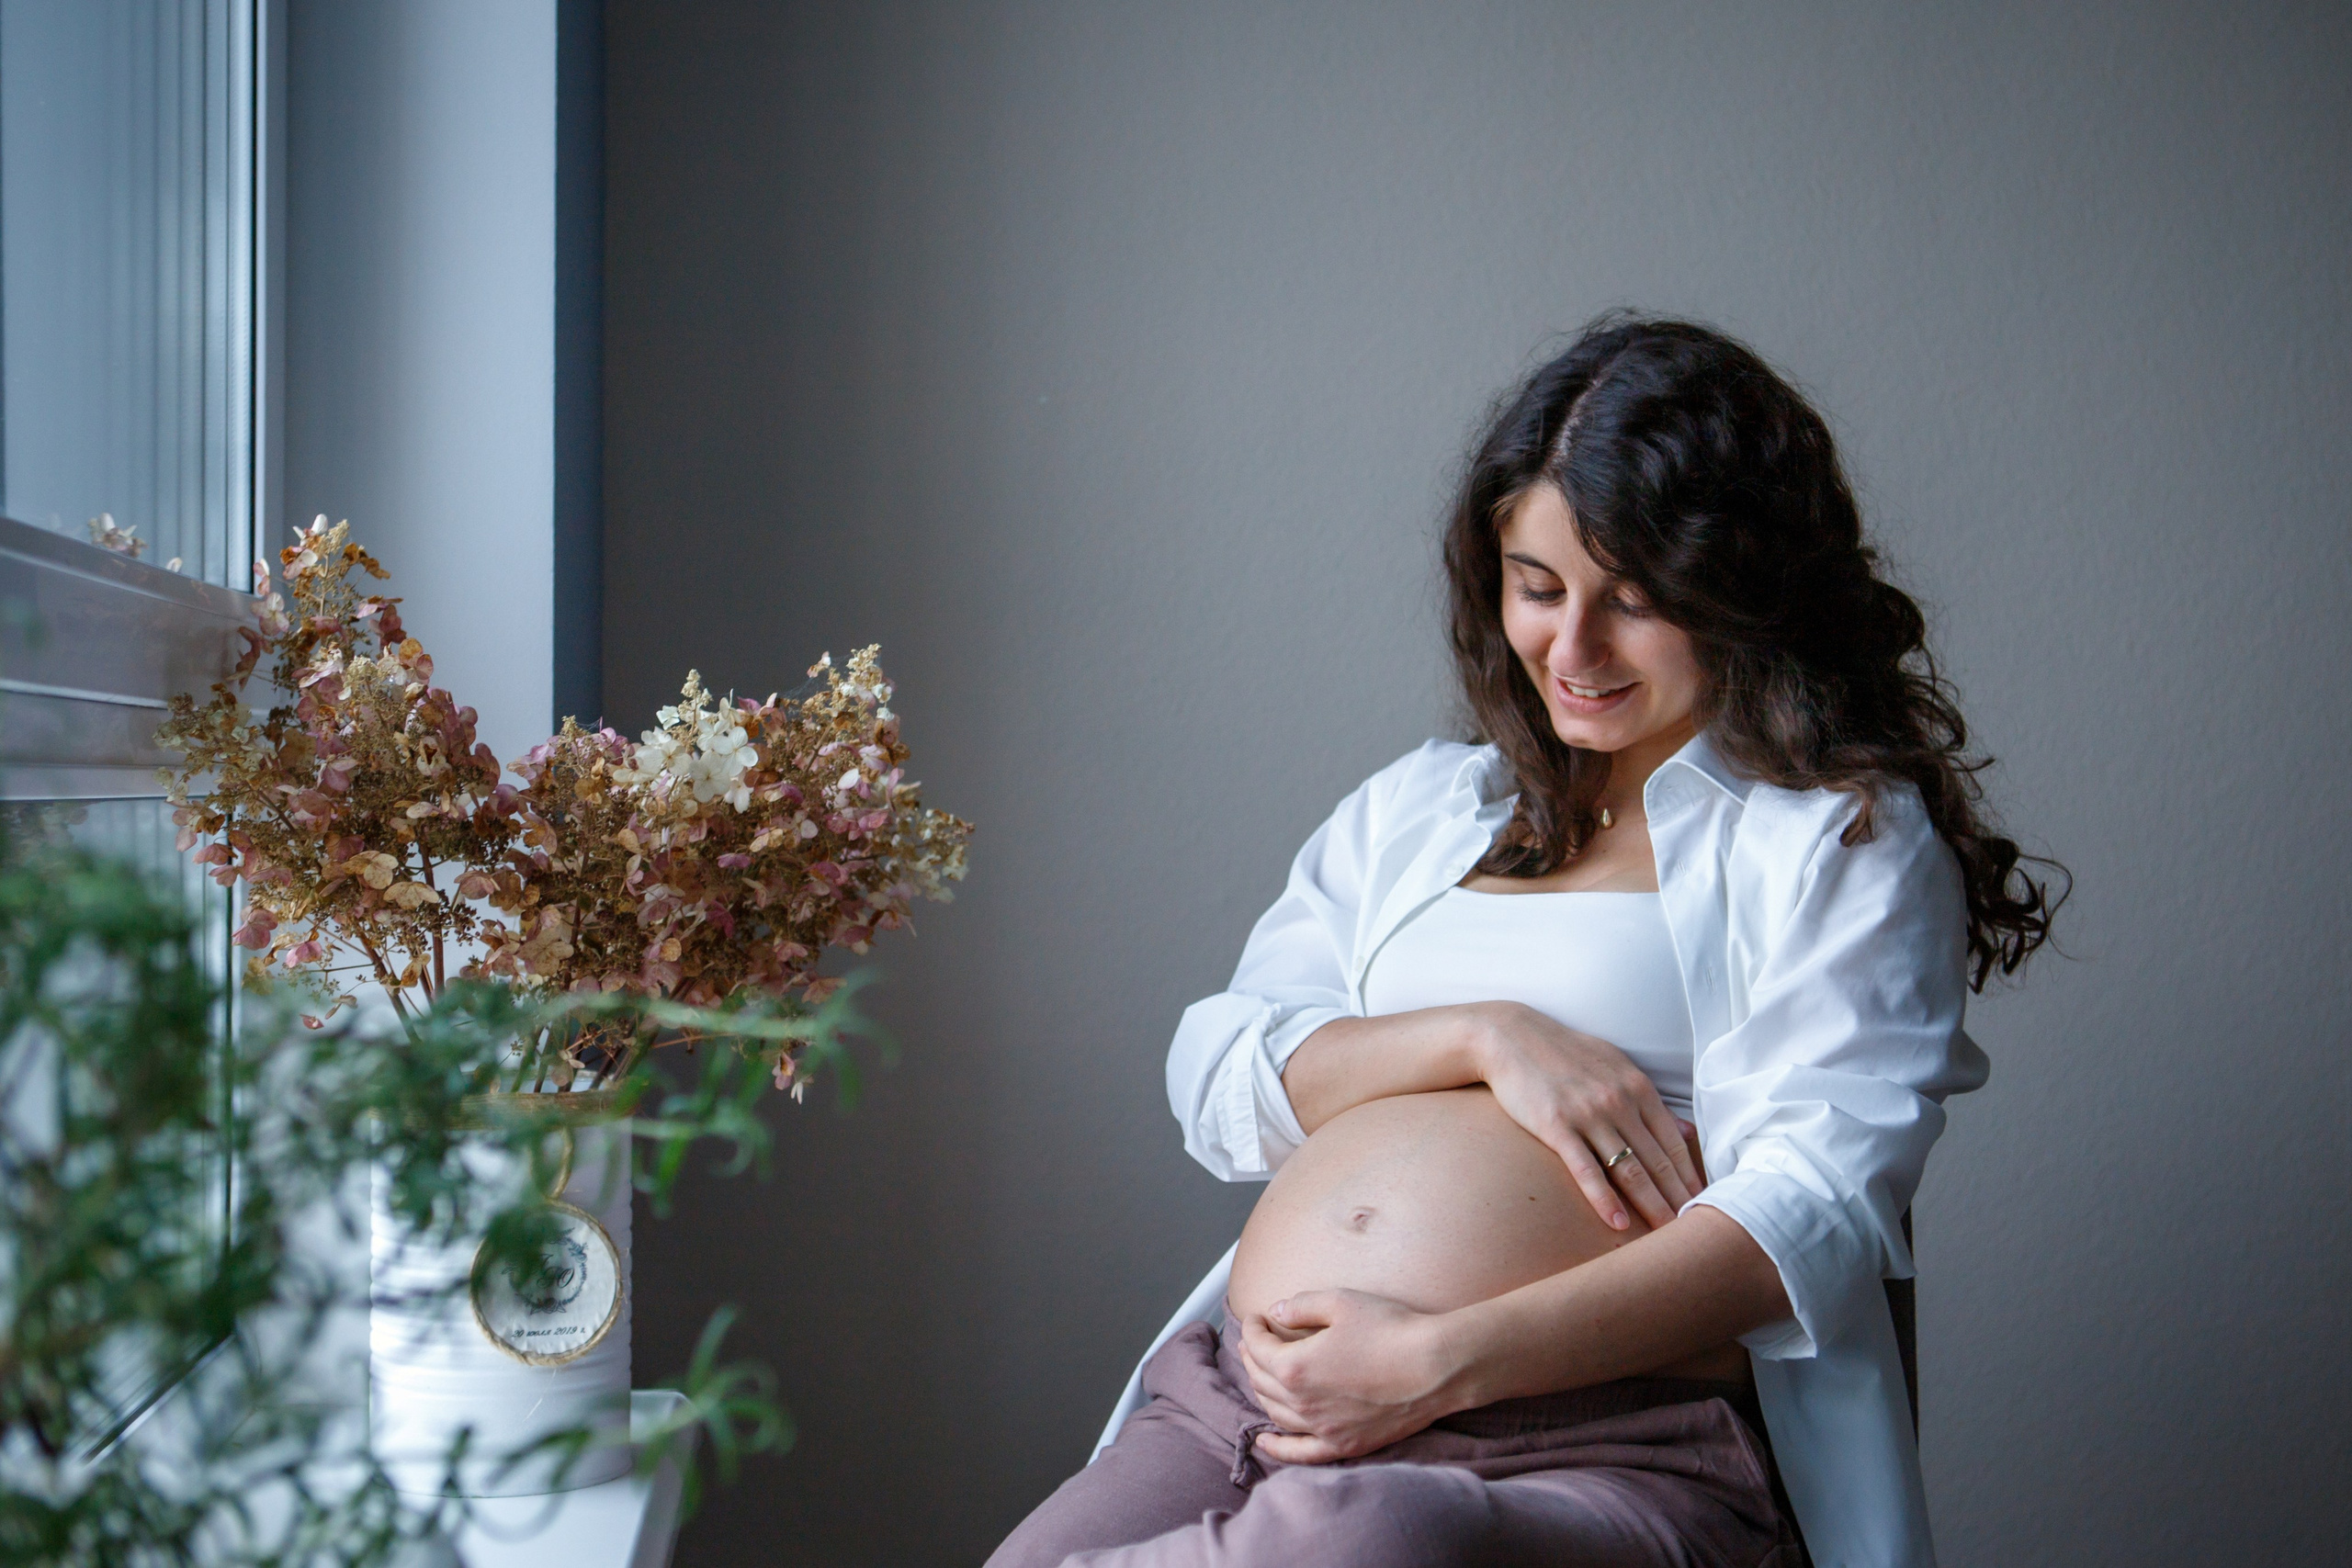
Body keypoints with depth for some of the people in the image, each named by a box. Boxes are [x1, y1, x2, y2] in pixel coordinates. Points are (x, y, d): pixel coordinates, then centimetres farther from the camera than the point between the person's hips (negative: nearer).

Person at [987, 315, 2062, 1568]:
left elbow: (1817, 1202, -4)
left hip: (1599, 1449, -3)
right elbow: (1217, 1085, 17)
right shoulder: (1412, 809, 26)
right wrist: (1484, 1037, -3)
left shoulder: (1847, 839, 10)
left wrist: (1445, 1359, -16)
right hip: (1237, 1394, 4)